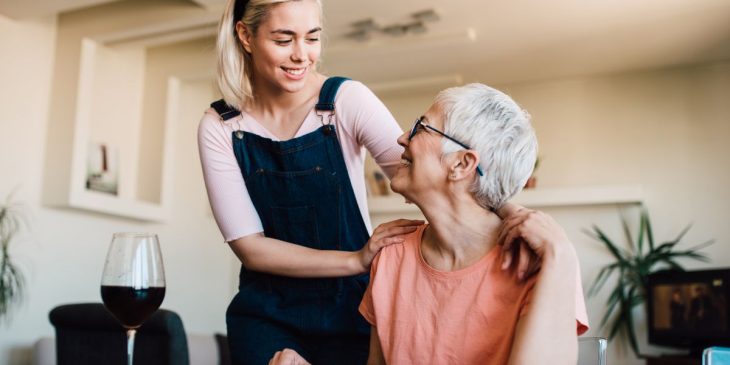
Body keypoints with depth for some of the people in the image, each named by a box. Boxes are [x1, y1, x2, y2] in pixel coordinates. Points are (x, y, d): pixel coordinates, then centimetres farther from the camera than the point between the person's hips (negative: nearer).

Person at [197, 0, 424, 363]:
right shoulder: (219, 127, -10)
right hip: (266, 315, 1)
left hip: (350, 310, 0)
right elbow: (249, 247, -14)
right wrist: (356, 260, -26)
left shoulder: (347, 100, -14)